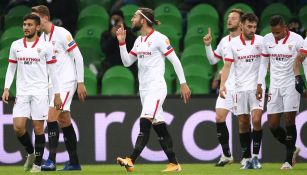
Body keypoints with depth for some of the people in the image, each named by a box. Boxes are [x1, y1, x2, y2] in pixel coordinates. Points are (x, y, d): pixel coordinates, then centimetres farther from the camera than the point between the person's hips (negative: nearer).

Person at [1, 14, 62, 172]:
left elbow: (52, 72, 2)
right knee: (18, 128, -6)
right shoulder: (16, 45, 8)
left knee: (38, 128, -3)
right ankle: (30, 153, 20)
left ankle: (37, 163, 7)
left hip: (40, 92, -3)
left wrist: (57, 95, 0)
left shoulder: (45, 46, -1)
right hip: (22, 93, 3)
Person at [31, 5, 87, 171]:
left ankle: (51, 160, -20)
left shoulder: (61, 33, -12)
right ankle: (74, 162, 15)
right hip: (53, 84, 8)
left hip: (66, 82, -8)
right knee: (64, 121, 9)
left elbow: (78, 57, -10)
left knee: (51, 116, -18)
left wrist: (80, 83, -11)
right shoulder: (41, 38, 11)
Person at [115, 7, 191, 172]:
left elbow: (175, 60, -7)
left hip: (156, 87, -9)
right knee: (159, 126, 7)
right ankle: (173, 163, 11)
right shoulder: (139, 41, 15)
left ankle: (131, 160, -29)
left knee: (145, 122, -19)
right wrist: (121, 42, 7)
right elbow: (127, 62, 18)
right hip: (144, 89, 9)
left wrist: (183, 83, -9)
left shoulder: (159, 38, -9)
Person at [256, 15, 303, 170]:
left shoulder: (296, 40, -9)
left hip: (291, 85, -4)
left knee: (289, 121, -9)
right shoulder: (267, 40, 3)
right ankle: (292, 149, 23)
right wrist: (260, 84, 7)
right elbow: (264, 63, 13)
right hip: (275, 86, 5)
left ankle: (289, 160, -1)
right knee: (272, 125, 1)